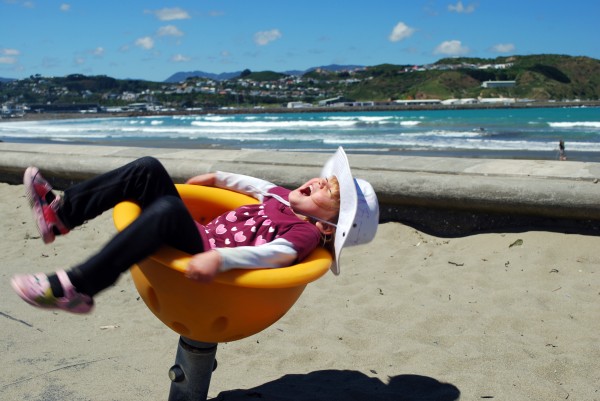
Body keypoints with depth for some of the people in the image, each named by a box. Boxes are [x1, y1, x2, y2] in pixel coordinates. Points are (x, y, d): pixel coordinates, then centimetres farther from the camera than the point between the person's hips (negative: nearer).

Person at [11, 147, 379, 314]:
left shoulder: (305, 232, -10)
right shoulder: (286, 199, 15)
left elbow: (274, 253, -30)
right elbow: (256, 185, 34)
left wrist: (219, 257, -46)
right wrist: (216, 178, 41)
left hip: (197, 264, -9)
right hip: (197, 237, 9)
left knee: (168, 208, -39)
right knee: (148, 170, 2)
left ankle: (77, 289, -35)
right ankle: (61, 213, 0)